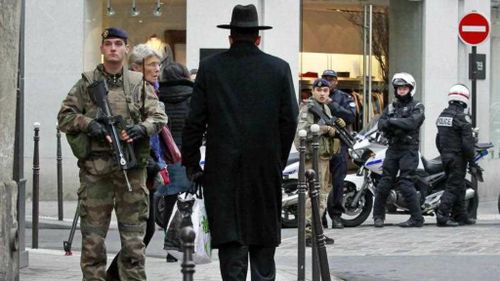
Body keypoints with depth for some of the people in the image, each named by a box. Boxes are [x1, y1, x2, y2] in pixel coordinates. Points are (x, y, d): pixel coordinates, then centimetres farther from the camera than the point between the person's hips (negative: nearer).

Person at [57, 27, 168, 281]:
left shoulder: (139, 83, 11)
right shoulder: (87, 83, 9)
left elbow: (158, 116, 8)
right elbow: (64, 116, 8)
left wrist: (142, 128, -11)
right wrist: (87, 124, -10)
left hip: (132, 166, 1)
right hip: (95, 167, -1)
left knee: (133, 236, 3)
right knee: (93, 236, 1)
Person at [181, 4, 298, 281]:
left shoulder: (210, 67, 0)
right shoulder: (279, 68, 2)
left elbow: (195, 121, -1)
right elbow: (289, 120, 1)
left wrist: (191, 164, 7)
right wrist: (279, 159, 12)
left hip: (223, 166, -1)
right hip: (266, 165, 1)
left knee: (230, 238, 1)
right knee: (264, 238, 9)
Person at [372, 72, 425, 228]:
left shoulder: (416, 107, 3)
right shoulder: (391, 107, 18)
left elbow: (411, 123, -17)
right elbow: (381, 124, 3)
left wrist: (392, 122, -12)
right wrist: (398, 126, -15)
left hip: (409, 149, -5)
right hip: (393, 149, 5)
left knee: (405, 184, -13)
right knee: (384, 183, 3)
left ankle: (417, 218, -8)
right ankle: (378, 216, 13)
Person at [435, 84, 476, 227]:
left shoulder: (442, 115, 11)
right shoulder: (462, 117, -15)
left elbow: (438, 139, 16)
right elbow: (467, 142, -17)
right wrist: (471, 160, -9)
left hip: (445, 156, 8)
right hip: (458, 157, -8)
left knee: (459, 187, 15)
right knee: (453, 187, -8)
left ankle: (460, 215, 19)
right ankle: (442, 215, -15)